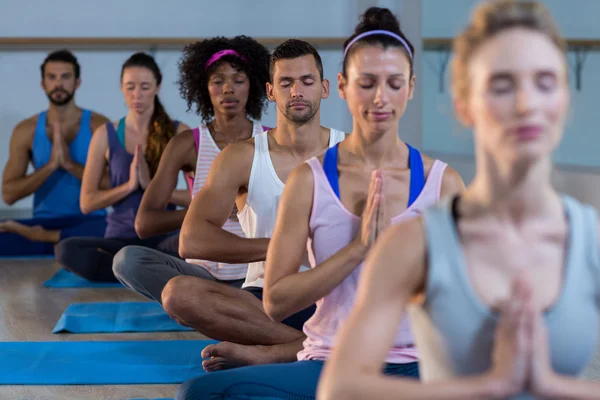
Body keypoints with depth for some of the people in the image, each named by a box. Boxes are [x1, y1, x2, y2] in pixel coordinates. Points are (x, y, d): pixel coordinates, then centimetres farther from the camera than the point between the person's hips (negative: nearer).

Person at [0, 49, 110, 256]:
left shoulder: (98, 125, 0)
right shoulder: (26, 130, 5)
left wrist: (70, 164, -17)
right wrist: (51, 165, -15)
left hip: (88, 222, 0)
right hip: (44, 222, 0)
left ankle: (42, 237, -19)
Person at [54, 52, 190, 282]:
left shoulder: (179, 133, 4)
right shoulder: (106, 135, 6)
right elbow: (87, 202, 3)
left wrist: (152, 187, -16)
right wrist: (129, 186, -11)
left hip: (163, 237, -1)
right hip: (119, 238, 2)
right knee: (66, 250, -30)